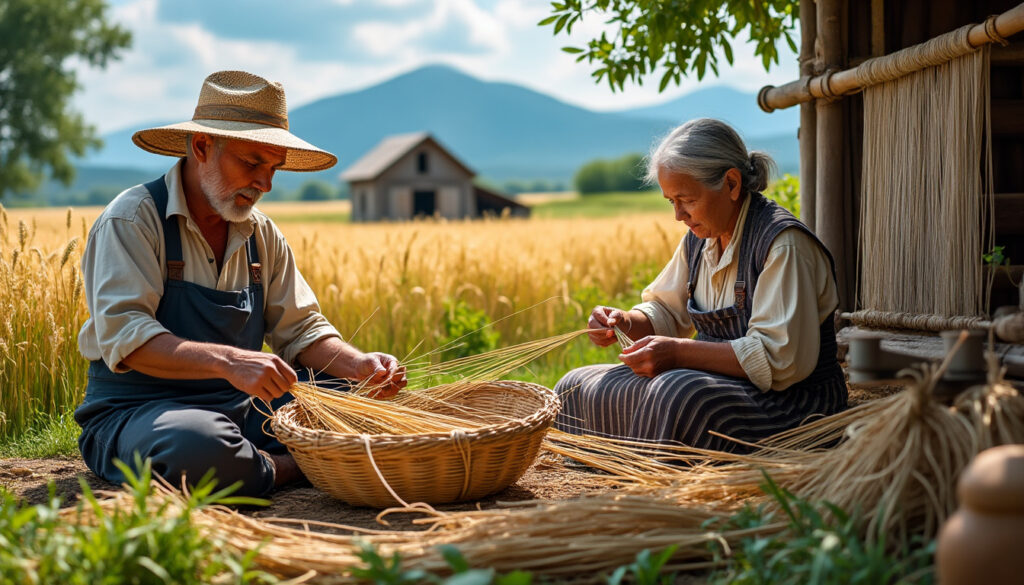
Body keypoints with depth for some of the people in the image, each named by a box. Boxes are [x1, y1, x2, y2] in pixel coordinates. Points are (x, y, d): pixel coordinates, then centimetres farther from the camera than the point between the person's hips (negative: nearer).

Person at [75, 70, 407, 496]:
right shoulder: (132, 219, -11)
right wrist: (227, 361, -39)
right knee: (200, 447, -39)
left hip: (242, 405, 6)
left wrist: (358, 365, -11)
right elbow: (124, 335, -23)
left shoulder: (262, 235, 11)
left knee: (367, 399, -5)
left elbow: (301, 329, 11)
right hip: (138, 410, -6)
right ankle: (277, 470, -11)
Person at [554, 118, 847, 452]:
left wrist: (679, 352, -26)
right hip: (721, 383, 9)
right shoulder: (699, 239, 10)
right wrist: (625, 322, -3)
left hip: (789, 399, -8)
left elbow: (782, 357, -24)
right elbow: (665, 312, 21)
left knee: (677, 395, -39)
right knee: (576, 390, 1)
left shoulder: (782, 243, -17)